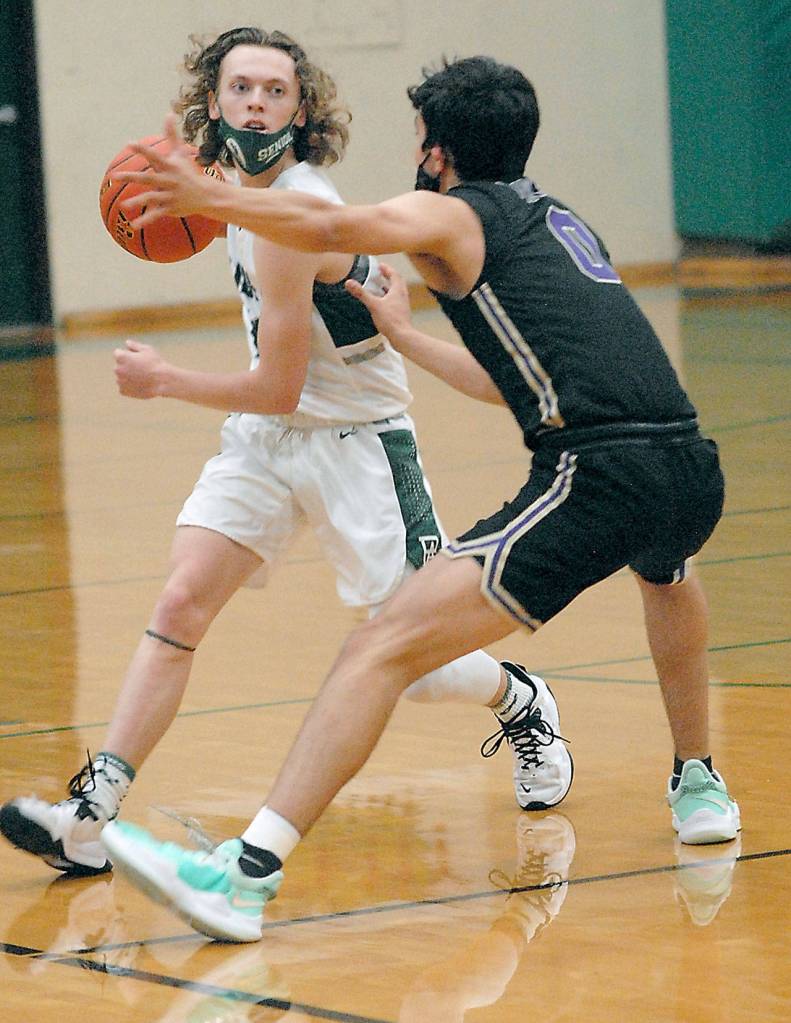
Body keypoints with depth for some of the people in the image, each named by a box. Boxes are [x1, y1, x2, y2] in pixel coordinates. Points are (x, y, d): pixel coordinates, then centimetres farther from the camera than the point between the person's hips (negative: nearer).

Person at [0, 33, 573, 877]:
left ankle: (522, 705, 32)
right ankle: (90, 814, -17)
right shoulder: (246, 196, 2)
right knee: (180, 605, -10)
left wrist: (163, 381, -9)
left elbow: (278, 390, -22)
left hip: (354, 442, -7)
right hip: (263, 438, 8)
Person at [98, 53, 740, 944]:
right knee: (662, 567, 45)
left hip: (598, 474, -8)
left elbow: (331, 227, -13)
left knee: (383, 649, -12)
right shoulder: (558, 221, 30)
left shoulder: (452, 216, 8)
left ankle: (248, 872, -24)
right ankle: (699, 785, 53)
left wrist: (207, 197, -10)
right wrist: (406, 337, 49)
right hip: (693, 469, 8)